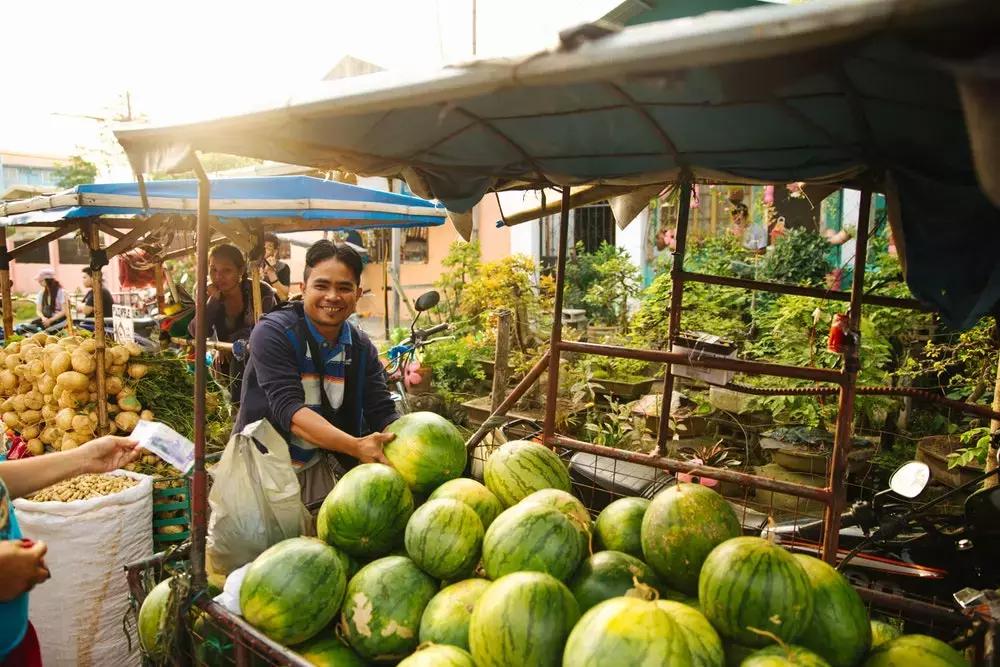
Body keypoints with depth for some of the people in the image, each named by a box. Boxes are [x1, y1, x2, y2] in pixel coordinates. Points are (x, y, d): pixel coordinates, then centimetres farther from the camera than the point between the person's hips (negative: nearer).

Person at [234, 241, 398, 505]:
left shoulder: (362, 348, -2)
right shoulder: (273, 333, -17)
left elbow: (382, 414, -9)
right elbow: (288, 409, -28)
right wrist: (355, 446, -41)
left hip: (318, 469, 4)